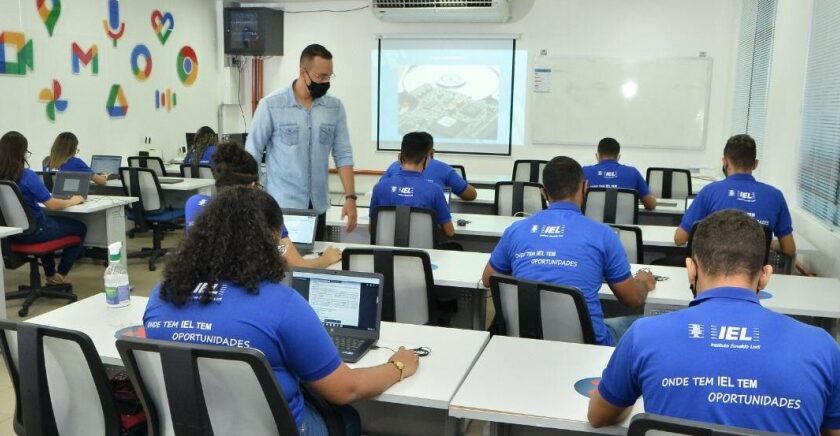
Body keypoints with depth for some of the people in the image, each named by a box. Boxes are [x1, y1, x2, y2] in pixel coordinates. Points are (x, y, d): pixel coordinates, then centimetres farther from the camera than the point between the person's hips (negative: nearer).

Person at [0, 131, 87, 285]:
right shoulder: (27, 175, -24)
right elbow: (52, 205, -22)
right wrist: (72, 201, -4)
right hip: (33, 231, -7)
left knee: (49, 219, 38)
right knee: (80, 227, 16)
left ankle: (50, 275, 43)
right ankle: (60, 275, 22)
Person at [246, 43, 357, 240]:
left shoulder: (335, 107, 2)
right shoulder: (271, 105, -7)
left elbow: (343, 154, 3)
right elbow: (252, 154, -3)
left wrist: (350, 197, -5)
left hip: (317, 206, 3)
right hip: (281, 206, -3)